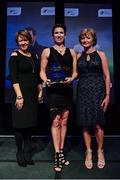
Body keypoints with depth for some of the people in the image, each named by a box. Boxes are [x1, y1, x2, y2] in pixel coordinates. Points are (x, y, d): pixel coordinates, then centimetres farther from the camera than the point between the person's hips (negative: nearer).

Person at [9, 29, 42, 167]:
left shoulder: (34, 56, 14)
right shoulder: (15, 56, -3)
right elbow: (13, 78, -11)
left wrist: (40, 91, 10)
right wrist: (19, 96, -18)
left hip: (33, 95, 5)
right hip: (21, 94, -5)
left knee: (30, 124, 9)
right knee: (20, 124, -1)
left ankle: (27, 152, 22)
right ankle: (20, 153, 16)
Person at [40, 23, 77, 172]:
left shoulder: (71, 52, 12)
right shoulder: (47, 51, 5)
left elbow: (75, 72, 10)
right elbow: (42, 71, 2)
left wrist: (71, 78, -11)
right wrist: (46, 80, -17)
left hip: (67, 90, 4)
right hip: (53, 90, -3)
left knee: (64, 121, 9)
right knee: (56, 121, -8)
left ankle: (61, 152, 21)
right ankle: (57, 156, -2)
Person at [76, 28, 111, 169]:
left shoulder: (100, 54, 3)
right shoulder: (78, 56, 10)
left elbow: (106, 76, -1)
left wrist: (107, 95, -7)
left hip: (97, 91, -2)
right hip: (82, 91, 2)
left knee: (98, 124, -1)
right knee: (85, 124, 5)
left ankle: (100, 151, 21)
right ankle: (88, 152, 21)